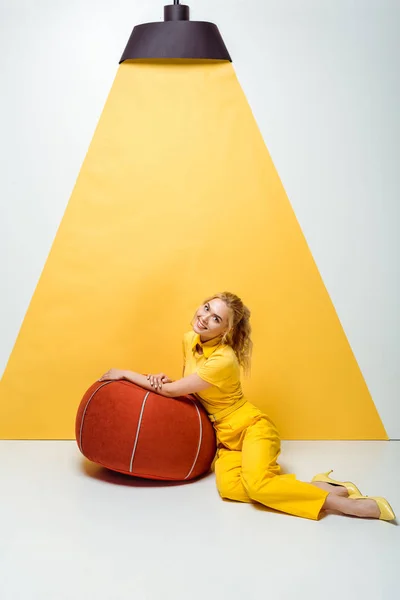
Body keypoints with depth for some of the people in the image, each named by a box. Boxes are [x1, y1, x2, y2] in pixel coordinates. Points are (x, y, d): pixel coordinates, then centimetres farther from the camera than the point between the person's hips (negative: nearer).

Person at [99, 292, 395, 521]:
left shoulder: (224, 360, -24)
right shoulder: (189, 340, 2)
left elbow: (174, 390, -20)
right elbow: (187, 386, 17)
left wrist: (125, 373, -9)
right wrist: (162, 380, -6)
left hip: (252, 427, -7)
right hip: (226, 436, 7)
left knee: (256, 484, -36)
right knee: (229, 488, -25)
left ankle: (342, 501, -21)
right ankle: (318, 486, -14)